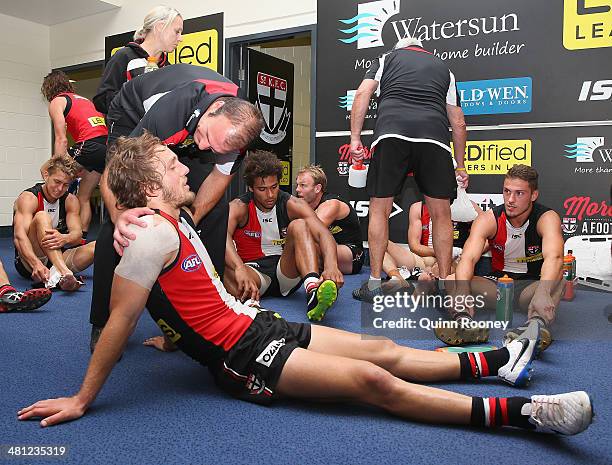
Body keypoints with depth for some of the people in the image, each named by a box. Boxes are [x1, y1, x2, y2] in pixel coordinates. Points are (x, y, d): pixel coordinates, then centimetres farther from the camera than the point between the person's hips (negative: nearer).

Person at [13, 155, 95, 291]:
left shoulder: (70, 200, 5)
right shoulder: (28, 198, -10)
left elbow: (77, 234, -10)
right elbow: (19, 236, -26)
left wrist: (64, 238, -36)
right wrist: (36, 263, -45)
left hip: (57, 258, 5)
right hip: (28, 262, -5)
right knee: (42, 217, -31)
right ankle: (63, 272, -48)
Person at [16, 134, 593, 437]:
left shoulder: (176, 219, 7)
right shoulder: (153, 233, -21)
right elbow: (119, 323, -20)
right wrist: (81, 401, -15)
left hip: (255, 324, 10)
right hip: (240, 357, -9)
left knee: (382, 351, 9)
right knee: (374, 381, -17)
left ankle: (498, 362, 20)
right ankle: (522, 413, -13)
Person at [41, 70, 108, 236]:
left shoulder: (56, 102, 10)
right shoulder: (83, 99, 32)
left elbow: (61, 140, -2)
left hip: (90, 145, -8)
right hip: (108, 146, 8)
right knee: (83, 198, 16)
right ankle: (82, 237, 16)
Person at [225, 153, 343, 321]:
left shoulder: (292, 204, -3)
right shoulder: (239, 207, -5)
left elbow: (323, 234, -18)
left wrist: (331, 266, -40)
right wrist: (240, 268, -48)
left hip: (286, 272, 1)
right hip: (254, 271, -1)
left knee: (299, 225, -24)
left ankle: (313, 289, -46)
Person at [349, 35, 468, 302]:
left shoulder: (386, 59, 27)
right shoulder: (443, 68, 32)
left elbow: (362, 94, 9)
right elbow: (458, 123, 29)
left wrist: (355, 138, 8)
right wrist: (459, 165, 34)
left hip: (391, 133, -1)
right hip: (434, 137, 2)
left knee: (379, 209, 7)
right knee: (441, 213, 10)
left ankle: (375, 283, 8)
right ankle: (444, 283, 14)